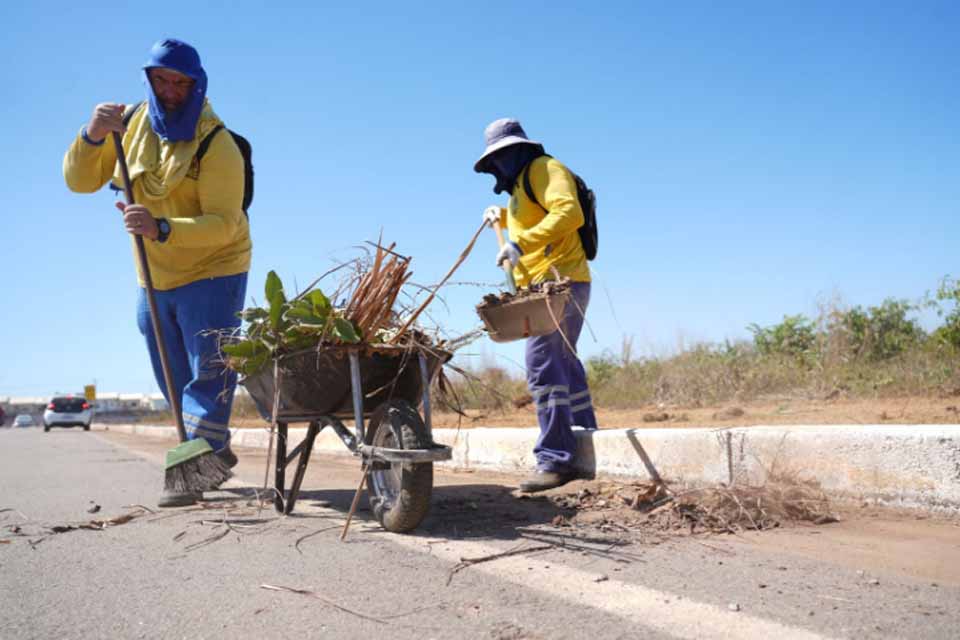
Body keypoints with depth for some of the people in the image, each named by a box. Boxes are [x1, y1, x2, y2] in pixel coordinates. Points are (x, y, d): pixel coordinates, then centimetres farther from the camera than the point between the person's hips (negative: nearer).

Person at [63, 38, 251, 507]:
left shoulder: (216, 144, -19)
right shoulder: (130, 123, -1)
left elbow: (223, 224, -26)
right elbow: (79, 182, -4)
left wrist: (161, 229, -40)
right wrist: (92, 137, -22)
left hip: (212, 272, -6)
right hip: (154, 279, 7)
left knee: (208, 373, -8)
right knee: (174, 380, 16)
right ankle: (215, 450, 33)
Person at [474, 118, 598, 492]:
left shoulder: (544, 168, -6)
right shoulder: (521, 183, 24)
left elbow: (569, 213, -23)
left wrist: (521, 243, -28)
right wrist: (503, 216, 25)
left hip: (559, 282, -11)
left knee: (543, 366, -17)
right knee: (563, 364, 16)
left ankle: (556, 459, -16)